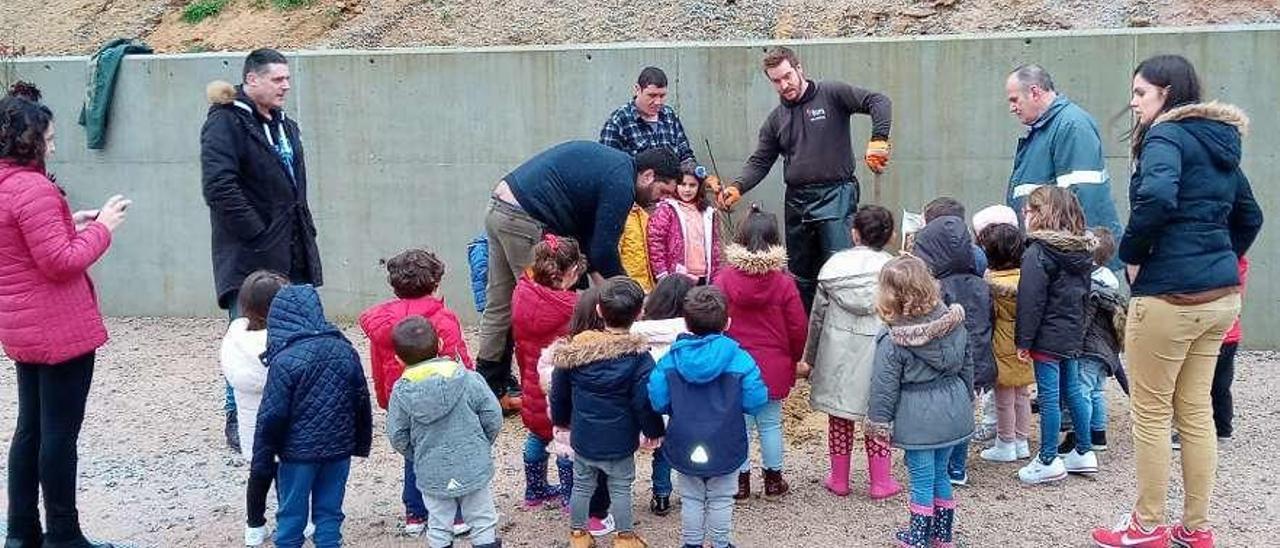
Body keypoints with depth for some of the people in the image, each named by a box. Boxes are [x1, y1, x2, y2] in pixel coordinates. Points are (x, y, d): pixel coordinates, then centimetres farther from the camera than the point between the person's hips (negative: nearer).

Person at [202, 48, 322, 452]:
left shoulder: (285, 126, 18)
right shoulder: (225, 122, -10)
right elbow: (219, 186, -21)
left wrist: (304, 233, 14)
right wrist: (257, 235, -19)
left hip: (292, 255, 8)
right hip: (250, 258, -8)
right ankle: (238, 424, 7)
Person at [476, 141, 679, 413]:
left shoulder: (610, 163, 18)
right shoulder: (620, 183, -12)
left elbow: (586, 233, 20)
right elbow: (604, 249, -12)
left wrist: (603, 284, 15)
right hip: (524, 220, -10)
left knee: (499, 306, 14)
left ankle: (491, 386, 22)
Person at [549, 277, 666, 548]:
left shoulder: (575, 348, -9)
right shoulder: (638, 357, -20)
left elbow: (559, 393, 2)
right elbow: (645, 401, -18)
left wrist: (562, 420, 19)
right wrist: (654, 431, -2)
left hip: (582, 437, 3)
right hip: (619, 442, -3)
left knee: (582, 486, 20)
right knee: (620, 489, 15)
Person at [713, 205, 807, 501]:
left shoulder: (724, 279, -11)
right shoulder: (784, 282, -9)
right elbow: (798, 327, -4)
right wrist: (794, 358, 14)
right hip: (774, 366, 1)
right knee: (770, 423, 12)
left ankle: (740, 482, 16)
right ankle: (773, 481, 22)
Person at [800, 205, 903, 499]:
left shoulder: (833, 266, -3)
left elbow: (817, 317, 3)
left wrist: (809, 356, 14)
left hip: (837, 353, 2)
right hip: (877, 352, -1)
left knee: (839, 418, 13)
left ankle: (839, 480, 23)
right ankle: (880, 481, 19)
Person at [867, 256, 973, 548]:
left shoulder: (892, 340, -19)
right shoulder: (953, 323, -4)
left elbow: (885, 386, -13)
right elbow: (966, 366, 8)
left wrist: (880, 422, -1)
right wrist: (967, 400, 22)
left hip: (918, 417, -5)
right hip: (952, 410, 5)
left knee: (922, 479, 8)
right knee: (940, 472, 20)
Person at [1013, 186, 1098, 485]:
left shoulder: (1037, 253, -16)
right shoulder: (1082, 251, 9)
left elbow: (1030, 302, -18)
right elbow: (1084, 294, 16)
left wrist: (1023, 340, -13)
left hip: (1048, 337, -8)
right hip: (1073, 335, 8)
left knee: (1049, 396, -3)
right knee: (1072, 390, 17)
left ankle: (1048, 461, 3)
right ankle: (1085, 452, 25)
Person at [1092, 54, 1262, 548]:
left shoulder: (1167, 136, -11)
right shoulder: (1218, 142, 15)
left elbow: (1156, 198, -31)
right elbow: (1249, 216, 24)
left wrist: (1132, 255, -16)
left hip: (1170, 296, -8)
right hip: (1220, 295, 9)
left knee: (1150, 413, 4)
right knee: (1196, 411, 15)